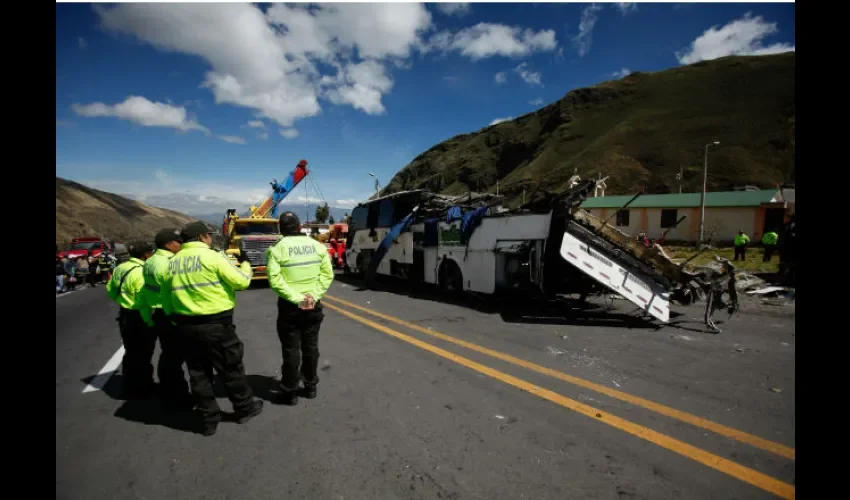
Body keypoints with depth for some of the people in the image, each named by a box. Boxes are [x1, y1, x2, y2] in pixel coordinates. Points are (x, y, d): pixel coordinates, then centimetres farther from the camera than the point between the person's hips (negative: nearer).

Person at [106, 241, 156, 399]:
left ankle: (130, 386, 34)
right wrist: (150, 322, -22)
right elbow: (144, 301, -27)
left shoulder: (120, 268, 6)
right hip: (140, 318, -9)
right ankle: (140, 389, 15)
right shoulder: (142, 272, -23)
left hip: (124, 314, 9)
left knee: (131, 352, 21)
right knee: (142, 355, 4)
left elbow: (111, 290, 17)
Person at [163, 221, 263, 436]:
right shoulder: (212, 257, -13)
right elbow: (241, 281, -11)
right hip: (216, 324, -6)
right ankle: (245, 408, 26)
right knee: (231, 369, 10)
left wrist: (176, 321, 21)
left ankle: (208, 420, 23)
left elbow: (166, 298, 12)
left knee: (198, 373, 14)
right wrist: (245, 264, 7)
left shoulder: (172, 263, 7)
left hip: (186, 326, 6)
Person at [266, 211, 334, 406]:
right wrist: (313, 295, -9)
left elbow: (275, 279, -18)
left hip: (289, 306, -3)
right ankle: (310, 386, 27)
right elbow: (327, 274, -3)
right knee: (311, 346, 15)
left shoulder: (277, 249, -9)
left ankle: (290, 392, 17)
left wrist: (296, 298, -18)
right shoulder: (317, 246, 2)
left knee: (291, 349, 7)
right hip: (313, 305, 3)